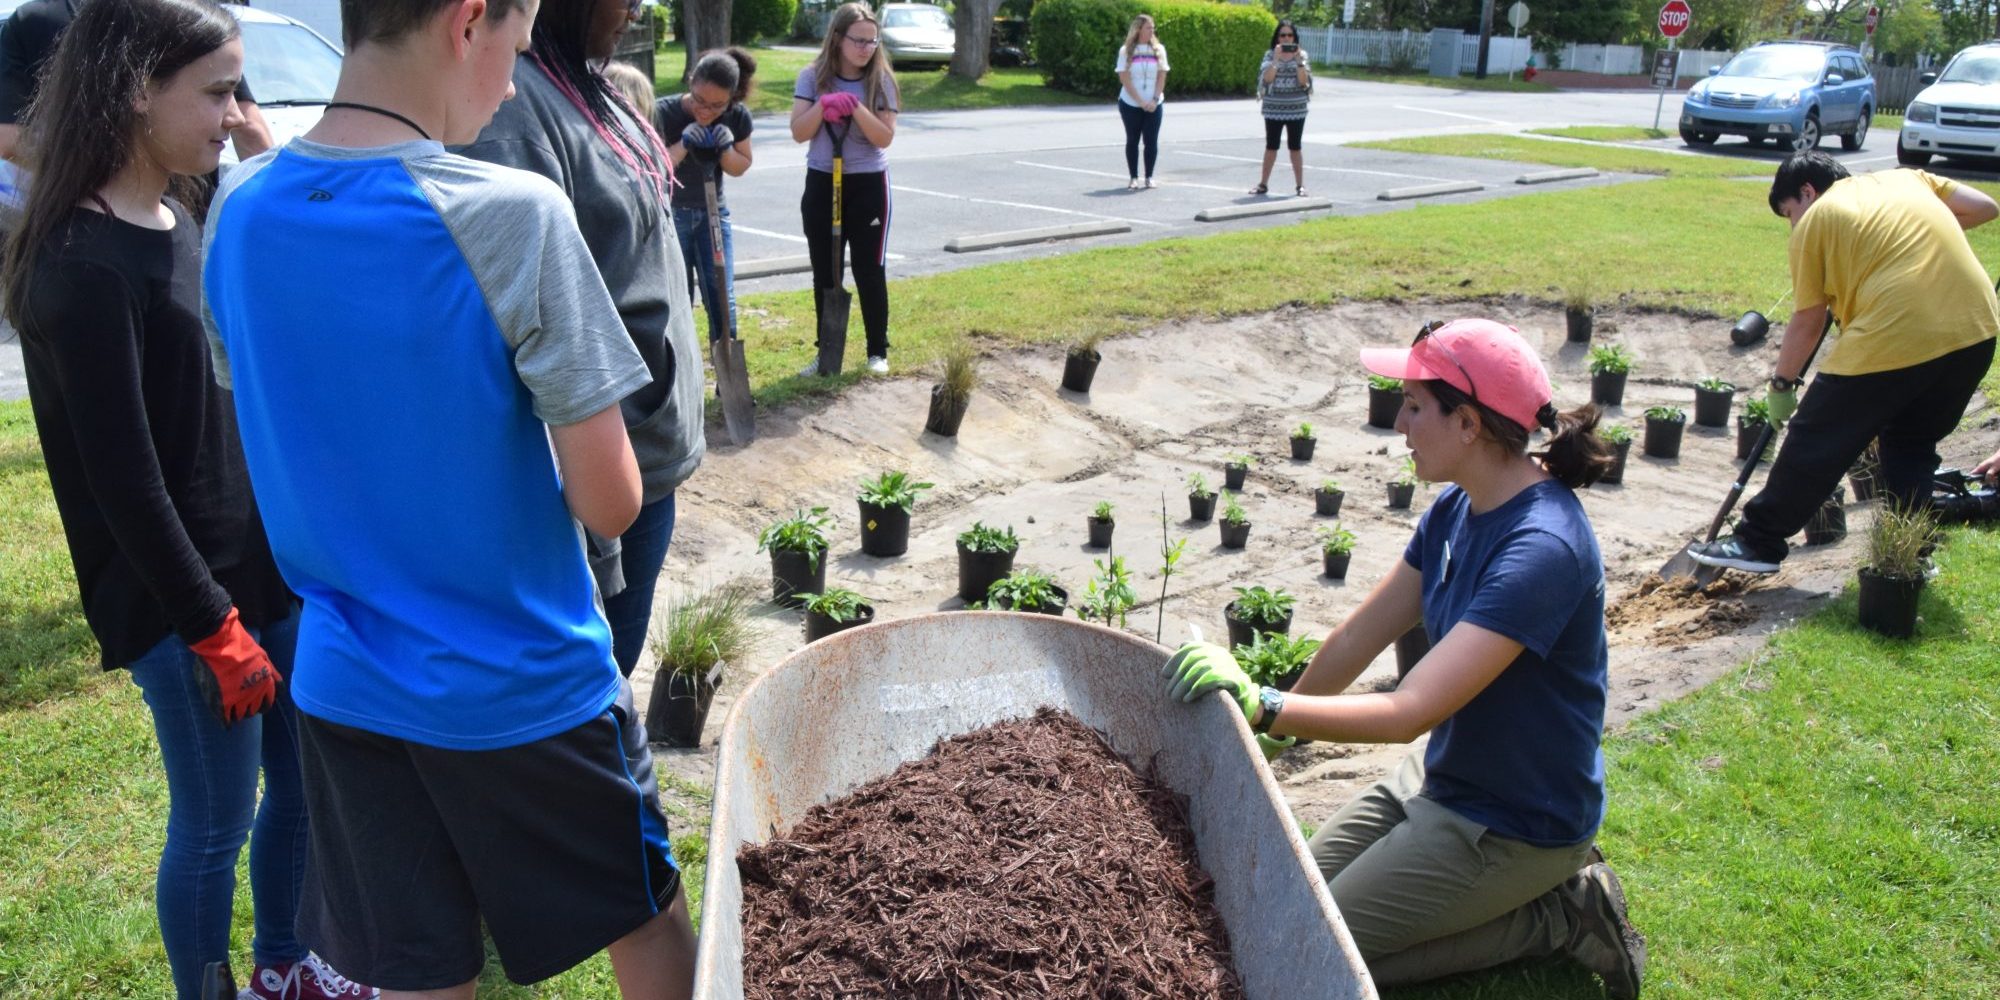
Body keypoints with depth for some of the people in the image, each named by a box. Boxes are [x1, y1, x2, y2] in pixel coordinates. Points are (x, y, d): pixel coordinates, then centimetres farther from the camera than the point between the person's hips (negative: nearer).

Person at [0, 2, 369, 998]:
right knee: (215, 824, 7)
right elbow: (124, 479, -19)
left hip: (263, 566, 8)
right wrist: (213, 627, -15)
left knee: (307, 778, 19)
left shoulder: (176, 225, 7)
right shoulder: (84, 266, -19)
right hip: (179, 602, -8)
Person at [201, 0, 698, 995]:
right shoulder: (514, 215, -22)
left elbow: (266, 458, 9)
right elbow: (609, 504, -19)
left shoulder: (239, 208, -3)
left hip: (344, 682, 5)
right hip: (524, 688, -5)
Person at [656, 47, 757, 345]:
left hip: (713, 213, 3)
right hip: (670, 214, -3)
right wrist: (683, 145, -30)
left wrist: (726, 149, -18)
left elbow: (741, 167, 4)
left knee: (722, 297, -2)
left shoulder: (738, 118, -9)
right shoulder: (664, 113, -19)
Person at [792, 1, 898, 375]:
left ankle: (878, 351, 14)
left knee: (869, 271, 2)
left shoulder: (880, 80, -4)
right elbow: (799, 133, -9)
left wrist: (855, 107, -25)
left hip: (868, 186, -1)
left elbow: (885, 137, -11)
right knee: (825, 274, 8)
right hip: (821, 184, 2)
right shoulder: (812, 77, -2)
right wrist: (822, 105, -26)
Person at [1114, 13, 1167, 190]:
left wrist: (1154, 100, -10)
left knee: (1151, 141, 0)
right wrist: (1140, 101, -14)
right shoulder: (1126, 50, -4)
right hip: (1130, 104, -2)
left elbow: (1162, 76, 2)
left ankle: (1149, 177, 11)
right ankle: (1133, 178, 11)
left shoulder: (1158, 49, 3)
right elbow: (1124, 78, -8)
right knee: (1132, 141, 5)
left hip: (1154, 105, 2)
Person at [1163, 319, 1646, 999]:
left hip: (1515, 823, -8)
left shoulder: (1542, 548, -30)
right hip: (1443, 778, 9)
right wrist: (1279, 732, 11)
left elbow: (1411, 711, -36)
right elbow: (1357, 640, 5)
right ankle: (1534, 884, 15)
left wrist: (1263, 705, -40)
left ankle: (1555, 914, 3)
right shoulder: (1455, 509, -3)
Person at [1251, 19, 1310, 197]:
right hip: (1273, 109, 0)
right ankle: (1263, 184, 12)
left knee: (1295, 147, 3)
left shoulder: (1301, 55, 3)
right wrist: (1276, 59, -21)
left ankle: (1299, 185, 8)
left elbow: (1304, 81, -7)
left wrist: (1298, 61, -17)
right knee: (1271, 146, 5)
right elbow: (1267, 78, -11)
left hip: (1296, 110, 0)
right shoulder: (1270, 55, 3)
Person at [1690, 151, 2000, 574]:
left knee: (1816, 447, 7)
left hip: (1891, 340, -6)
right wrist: (1918, 237, 25)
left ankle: (1758, 542, 16)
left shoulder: (1816, 219, 5)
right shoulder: (1908, 178, 21)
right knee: (1912, 444, 24)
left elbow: (1807, 322, 5)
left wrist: (1782, 383, 15)